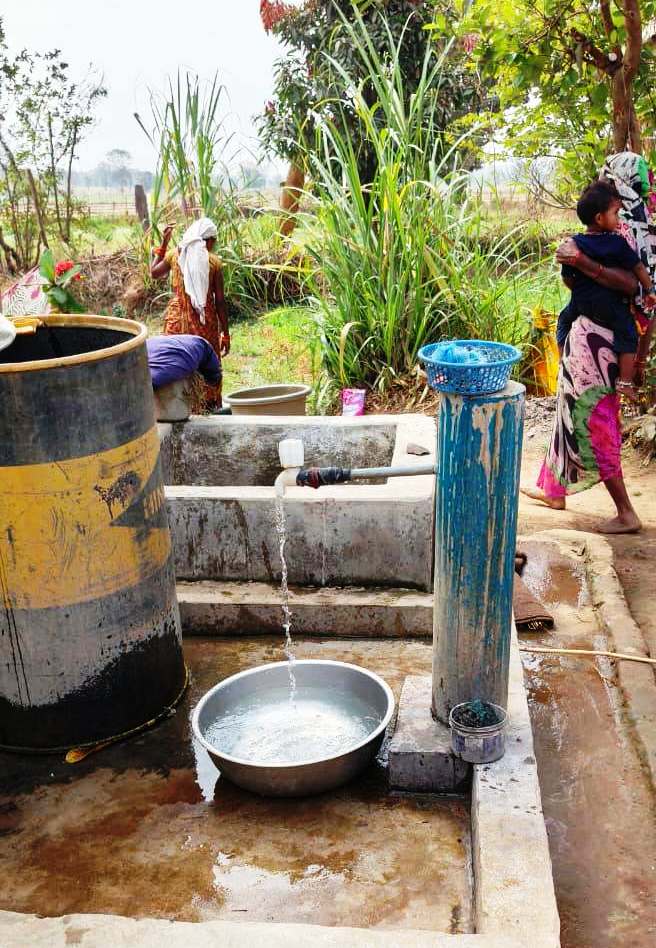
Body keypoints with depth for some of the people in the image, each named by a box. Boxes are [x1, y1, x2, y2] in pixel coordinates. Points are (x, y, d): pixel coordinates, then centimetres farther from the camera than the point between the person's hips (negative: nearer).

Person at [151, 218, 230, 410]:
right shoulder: (213, 262, -5)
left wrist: (163, 244, 24)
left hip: (177, 320, 2)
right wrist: (225, 333, 2)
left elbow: (154, 273, 20)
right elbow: (220, 301, -4)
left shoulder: (174, 255, 1)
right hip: (205, 322, -2)